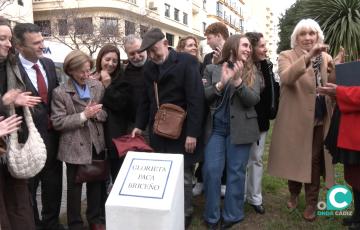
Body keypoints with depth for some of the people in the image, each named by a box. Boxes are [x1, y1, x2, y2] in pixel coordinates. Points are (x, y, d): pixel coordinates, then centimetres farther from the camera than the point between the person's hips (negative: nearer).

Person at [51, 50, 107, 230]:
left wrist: (97, 113, -16)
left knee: (96, 184, 18)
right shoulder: (60, 92, -11)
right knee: (74, 187, 13)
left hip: (96, 144, 4)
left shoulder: (98, 86, 1)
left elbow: (106, 113, 6)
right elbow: (57, 122, -14)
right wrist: (83, 115, -22)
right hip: (75, 147, -4)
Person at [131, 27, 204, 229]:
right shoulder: (149, 68, 10)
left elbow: (196, 99, -15)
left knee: (183, 176, 4)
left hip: (182, 132, -5)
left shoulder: (186, 62, -9)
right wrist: (140, 125, 9)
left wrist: (192, 133, -18)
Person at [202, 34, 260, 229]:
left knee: (236, 172, 6)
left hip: (239, 128, 0)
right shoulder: (212, 70, 6)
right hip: (215, 127, 0)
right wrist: (221, 84, -18)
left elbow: (253, 100, -8)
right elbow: (203, 96, -2)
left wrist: (238, 81, -22)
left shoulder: (251, 74, 6)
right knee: (211, 171, -1)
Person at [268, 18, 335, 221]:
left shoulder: (326, 58, 9)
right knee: (294, 160, 12)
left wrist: (334, 71, -13)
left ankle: (312, 203, 25)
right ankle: (294, 195, 36)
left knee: (315, 161, 10)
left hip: (320, 120, 3)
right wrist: (308, 56, -35)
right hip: (295, 120, -2)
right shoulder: (287, 56, -4)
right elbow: (286, 78, -25)